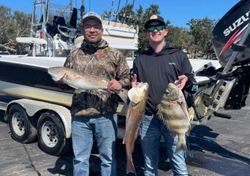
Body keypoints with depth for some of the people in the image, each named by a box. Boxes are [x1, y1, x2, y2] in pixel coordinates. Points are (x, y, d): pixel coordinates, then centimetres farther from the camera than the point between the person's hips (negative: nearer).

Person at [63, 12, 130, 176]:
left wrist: (120, 84, -17)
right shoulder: (74, 55, 12)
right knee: (80, 158, 12)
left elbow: (127, 78, 5)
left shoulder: (115, 55, 6)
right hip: (79, 115, 2)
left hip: (106, 115, -2)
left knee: (108, 158, 8)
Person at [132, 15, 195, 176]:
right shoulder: (140, 60, 13)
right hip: (148, 119, 2)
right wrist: (134, 86, -3)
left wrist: (185, 80, -13)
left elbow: (191, 78, 10)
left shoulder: (178, 56, 7)